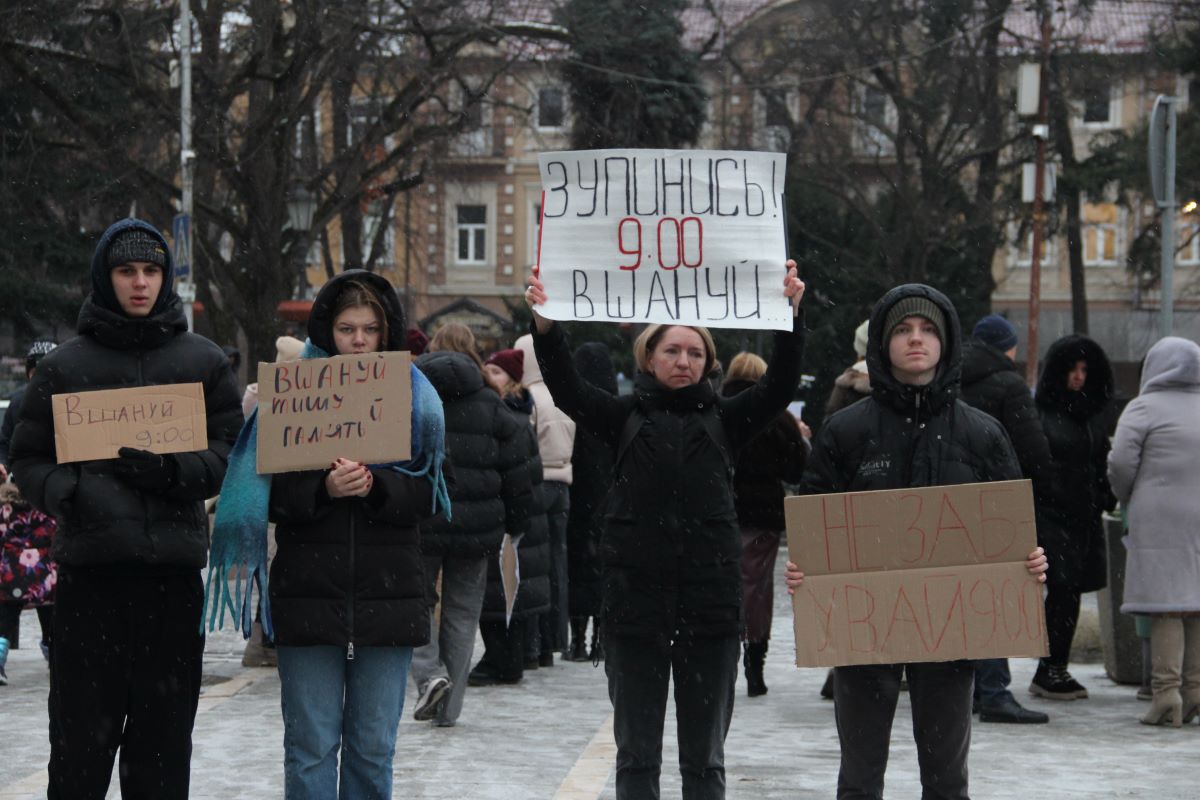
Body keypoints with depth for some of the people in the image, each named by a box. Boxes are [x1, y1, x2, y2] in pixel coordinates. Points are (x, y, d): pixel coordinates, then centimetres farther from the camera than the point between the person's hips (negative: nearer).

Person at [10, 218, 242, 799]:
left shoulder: (204, 362, 10)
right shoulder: (64, 366, 7)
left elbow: (233, 453, 7)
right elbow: (27, 460, 8)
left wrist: (171, 469, -12)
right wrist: (70, 491, -13)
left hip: (173, 570, 1)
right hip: (89, 571, -1)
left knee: (164, 732, 5)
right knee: (81, 735, -2)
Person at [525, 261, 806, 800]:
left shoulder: (724, 420, 8)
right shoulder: (627, 418, 6)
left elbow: (779, 386, -5)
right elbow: (567, 388, -8)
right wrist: (545, 325, -24)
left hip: (710, 601, 1)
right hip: (635, 599, -1)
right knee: (636, 754, 6)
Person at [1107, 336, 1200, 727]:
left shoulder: (1145, 408, -2)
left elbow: (1121, 463, -10)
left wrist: (1127, 499, 9)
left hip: (1159, 519, -5)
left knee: (1166, 606, -6)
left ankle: (1166, 691, -11)